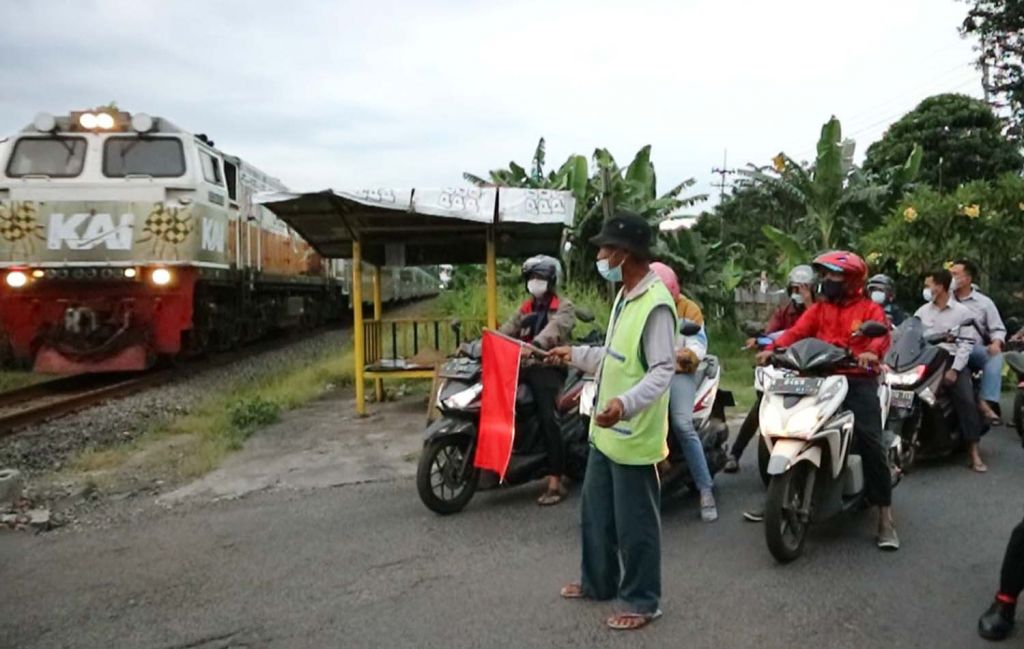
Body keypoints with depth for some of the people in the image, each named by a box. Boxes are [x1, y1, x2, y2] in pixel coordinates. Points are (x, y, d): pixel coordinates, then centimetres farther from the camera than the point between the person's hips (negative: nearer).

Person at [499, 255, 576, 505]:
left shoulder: (564, 307, 2)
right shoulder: (526, 308, 25)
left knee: (547, 419, -18)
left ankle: (556, 482, -18)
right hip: (524, 365, 7)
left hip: (549, 367, -7)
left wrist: (534, 345, -39)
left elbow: (555, 328, -20)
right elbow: (506, 330, 11)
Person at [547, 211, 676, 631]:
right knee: (596, 514, 22)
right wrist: (574, 354, 27)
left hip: (633, 436, -10)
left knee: (634, 525, 5)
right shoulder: (624, 297, 12)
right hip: (606, 431, 10)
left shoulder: (656, 304, -20)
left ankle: (642, 602, 22)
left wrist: (626, 403, -39)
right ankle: (598, 583, 39)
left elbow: (663, 370, -25)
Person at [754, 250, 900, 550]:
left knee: (870, 442, -15)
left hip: (859, 379, -4)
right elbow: (797, 331, 3)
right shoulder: (818, 309, 19)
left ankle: (885, 518, -7)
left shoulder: (870, 309, 7)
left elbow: (881, 334, -12)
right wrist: (772, 348, -17)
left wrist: (871, 352, -37)